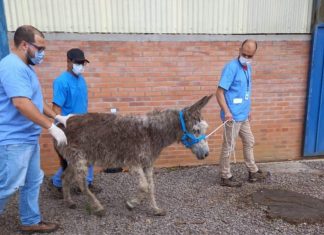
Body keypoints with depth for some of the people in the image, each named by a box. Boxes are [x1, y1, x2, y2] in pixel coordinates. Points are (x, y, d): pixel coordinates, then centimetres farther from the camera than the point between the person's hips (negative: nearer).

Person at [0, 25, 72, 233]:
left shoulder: (25, 67, 14)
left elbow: (36, 100, 21)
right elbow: (21, 103, -29)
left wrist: (58, 117, 16)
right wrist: (51, 127, -26)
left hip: (28, 137, 10)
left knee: (33, 182, 17)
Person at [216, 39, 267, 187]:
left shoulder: (248, 67, 9)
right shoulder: (231, 67, -17)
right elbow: (219, 92, -22)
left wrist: (248, 110, 21)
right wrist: (226, 111, -31)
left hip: (243, 115, 9)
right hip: (233, 116, -9)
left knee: (249, 142, 20)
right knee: (229, 147, 2)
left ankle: (253, 172, 37)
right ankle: (225, 177, 17)